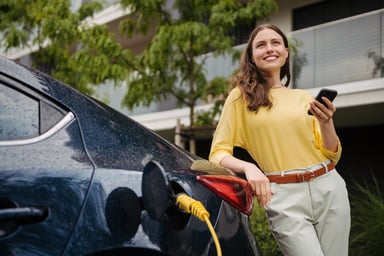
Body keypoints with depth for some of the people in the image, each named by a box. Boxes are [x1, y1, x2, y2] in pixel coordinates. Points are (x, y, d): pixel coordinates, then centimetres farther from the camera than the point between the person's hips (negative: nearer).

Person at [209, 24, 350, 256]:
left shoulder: (304, 97, 12)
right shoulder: (241, 97, 2)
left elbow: (332, 156, 11)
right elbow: (218, 153, -2)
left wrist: (326, 124, -7)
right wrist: (249, 167, -20)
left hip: (329, 189, 4)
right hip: (283, 197, -4)